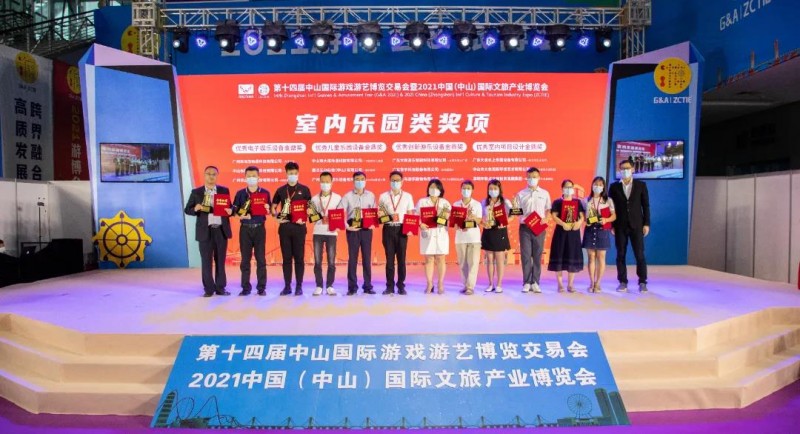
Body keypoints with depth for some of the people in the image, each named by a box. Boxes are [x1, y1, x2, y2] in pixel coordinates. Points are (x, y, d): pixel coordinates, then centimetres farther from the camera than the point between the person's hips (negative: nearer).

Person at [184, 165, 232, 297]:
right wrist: (195, 209, -15)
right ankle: (209, 289, 10)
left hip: (221, 230, 1)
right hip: (205, 231, -1)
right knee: (206, 261, 1)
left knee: (220, 260, 7)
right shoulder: (196, 192, 5)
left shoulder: (224, 190, 9)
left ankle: (220, 288, 14)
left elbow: (229, 207, 11)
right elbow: (187, 210, 5)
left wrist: (230, 210, -12)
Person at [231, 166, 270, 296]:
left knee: (261, 258, 0)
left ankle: (261, 287, 6)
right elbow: (235, 211, 4)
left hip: (259, 228, -1)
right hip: (245, 228, 1)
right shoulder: (240, 193, 7)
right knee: (245, 259, 3)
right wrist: (241, 215, -15)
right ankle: (246, 287, 10)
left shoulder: (265, 193, 5)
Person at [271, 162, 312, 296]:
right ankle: (287, 286, 11)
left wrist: (303, 218, -12)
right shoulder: (280, 190, 9)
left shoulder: (304, 189, 4)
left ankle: (299, 286, 7)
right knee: (286, 257, 5)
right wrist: (277, 216, -3)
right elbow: (273, 207, 16)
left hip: (299, 226, -2)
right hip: (284, 227, 2)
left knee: (299, 257, 1)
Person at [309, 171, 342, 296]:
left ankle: (329, 286, 10)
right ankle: (319, 286, 9)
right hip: (318, 232, 1)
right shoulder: (314, 199, 8)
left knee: (331, 261, 1)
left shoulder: (337, 198, 3)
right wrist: (310, 213, -10)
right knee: (317, 261, 2)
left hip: (331, 233, -1)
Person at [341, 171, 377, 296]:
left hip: (366, 228, 2)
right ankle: (352, 287, 8)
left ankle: (368, 286, 11)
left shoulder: (370, 195, 7)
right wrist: (347, 226, -14)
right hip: (353, 229, -1)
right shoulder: (347, 196, 1)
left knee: (367, 257, 4)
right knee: (352, 257, 1)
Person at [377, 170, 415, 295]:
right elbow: (379, 214, 10)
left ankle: (401, 286, 10)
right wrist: (381, 216, -14)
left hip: (402, 229, 0)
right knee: (389, 258, 2)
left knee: (401, 258, 2)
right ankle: (390, 286, 9)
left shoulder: (407, 196, 8)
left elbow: (411, 215, 7)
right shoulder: (383, 196, 8)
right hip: (388, 229, 0)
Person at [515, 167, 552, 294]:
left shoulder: (544, 193, 8)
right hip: (525, 227, -1)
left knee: (537, 255, 3)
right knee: (525, 255, 0)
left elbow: (548, 210, 9)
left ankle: (535, 282, 9)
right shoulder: (521, 194, 5)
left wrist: (545, 219, -10)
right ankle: (526, 283, 6)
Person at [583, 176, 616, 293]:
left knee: (601, 257, 1)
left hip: (602, 230, -1)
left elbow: (614, 216, 2)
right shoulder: (587, 201, 7)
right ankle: (592, 283, 8)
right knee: (591, 257, 3)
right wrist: (585, 220, -12)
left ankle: (597, 283, 7)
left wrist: (606, 220, -17)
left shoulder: (608, 201, 3)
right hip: (590, 230, 1)